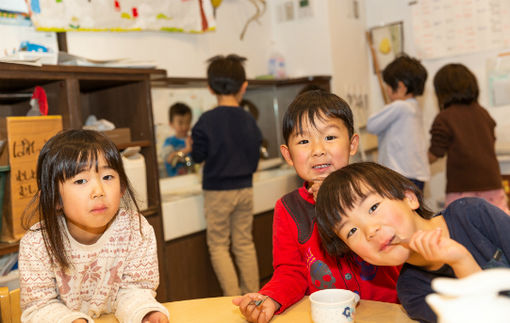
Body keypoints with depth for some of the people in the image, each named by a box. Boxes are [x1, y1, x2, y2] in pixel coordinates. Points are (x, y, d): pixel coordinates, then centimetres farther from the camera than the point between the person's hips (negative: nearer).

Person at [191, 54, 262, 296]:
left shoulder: (207, 121, -14)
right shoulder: (249, 120, -2)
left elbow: (198, 156, -8)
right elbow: (255, 159, 7)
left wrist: (192, 146, 14)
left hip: (217, 191, -4)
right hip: (245, 189, 4)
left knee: (218, 245, 8)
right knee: (244, 243, 14)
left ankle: (234, 297, 5)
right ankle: (252, 295, 21)